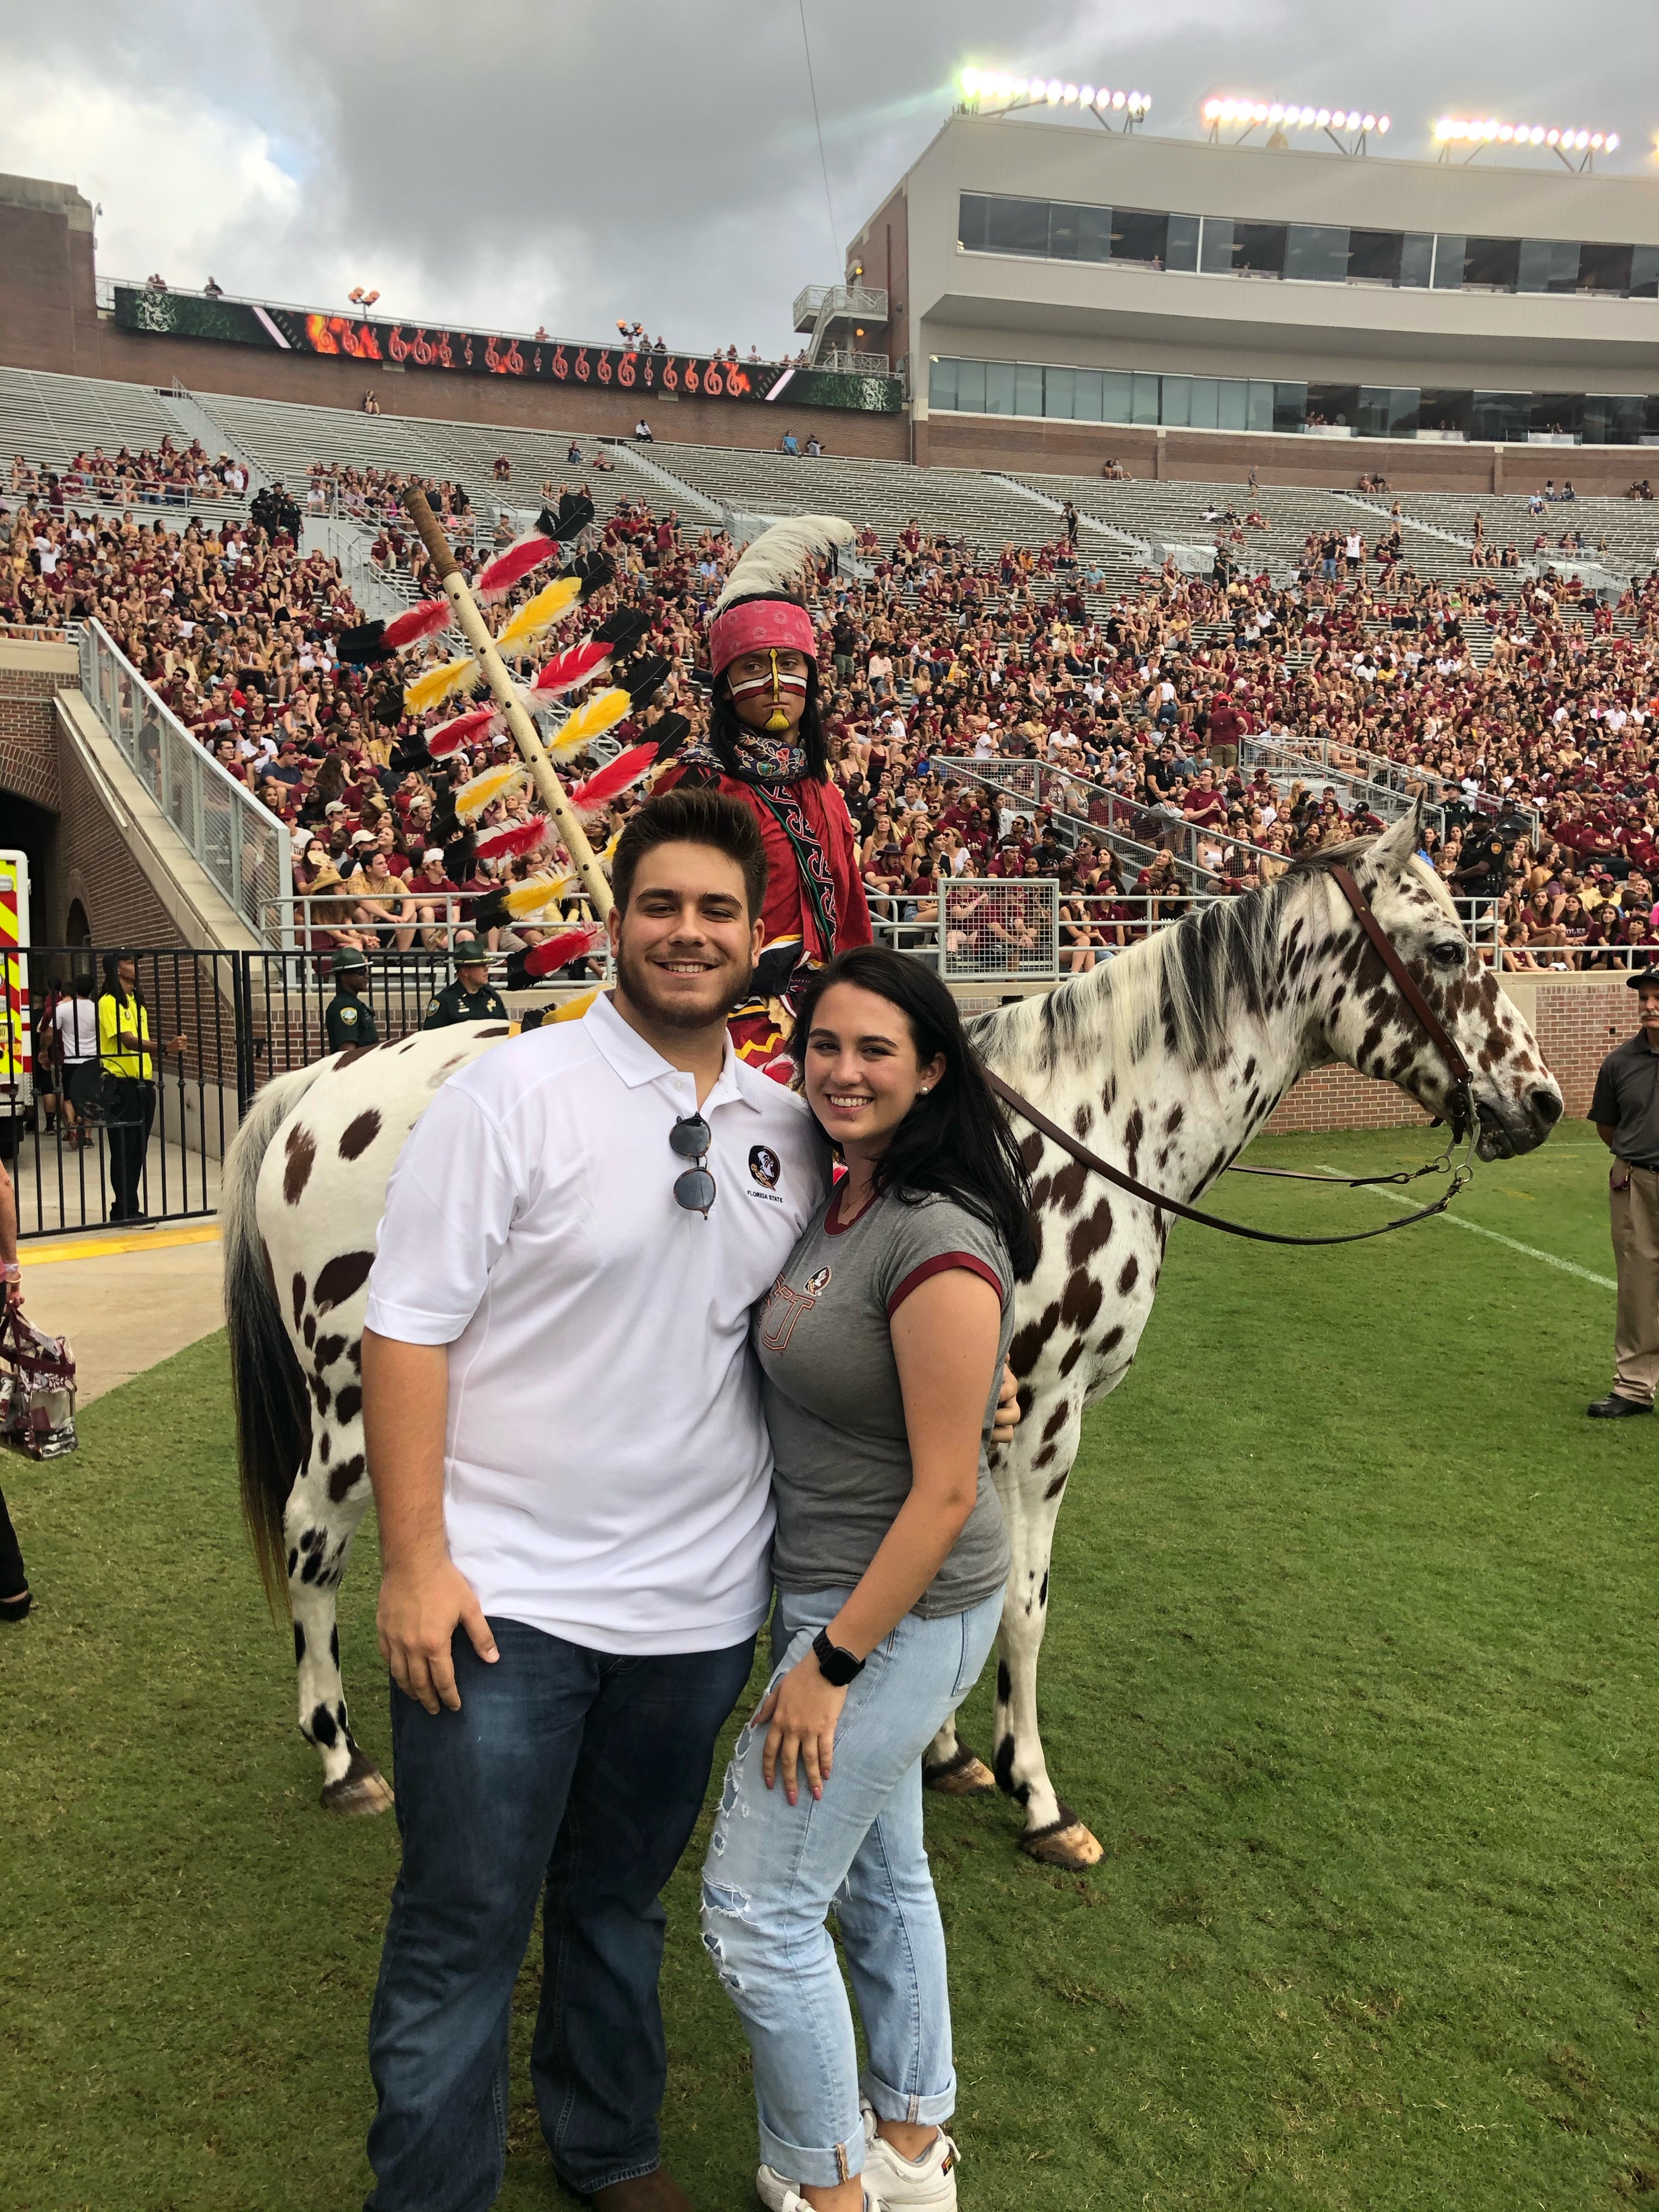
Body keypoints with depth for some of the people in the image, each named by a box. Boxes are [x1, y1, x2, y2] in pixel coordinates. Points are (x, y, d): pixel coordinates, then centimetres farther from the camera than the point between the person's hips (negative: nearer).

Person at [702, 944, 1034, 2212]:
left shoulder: (938, 1244, -26)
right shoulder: (844, 1203, 2)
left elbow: (946, 1492, -25)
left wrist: (831, 1663, -19)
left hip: (898, 1614, -9)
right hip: (837, 1595, 9)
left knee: (756, 1913, 4)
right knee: (879, 1875, 24)